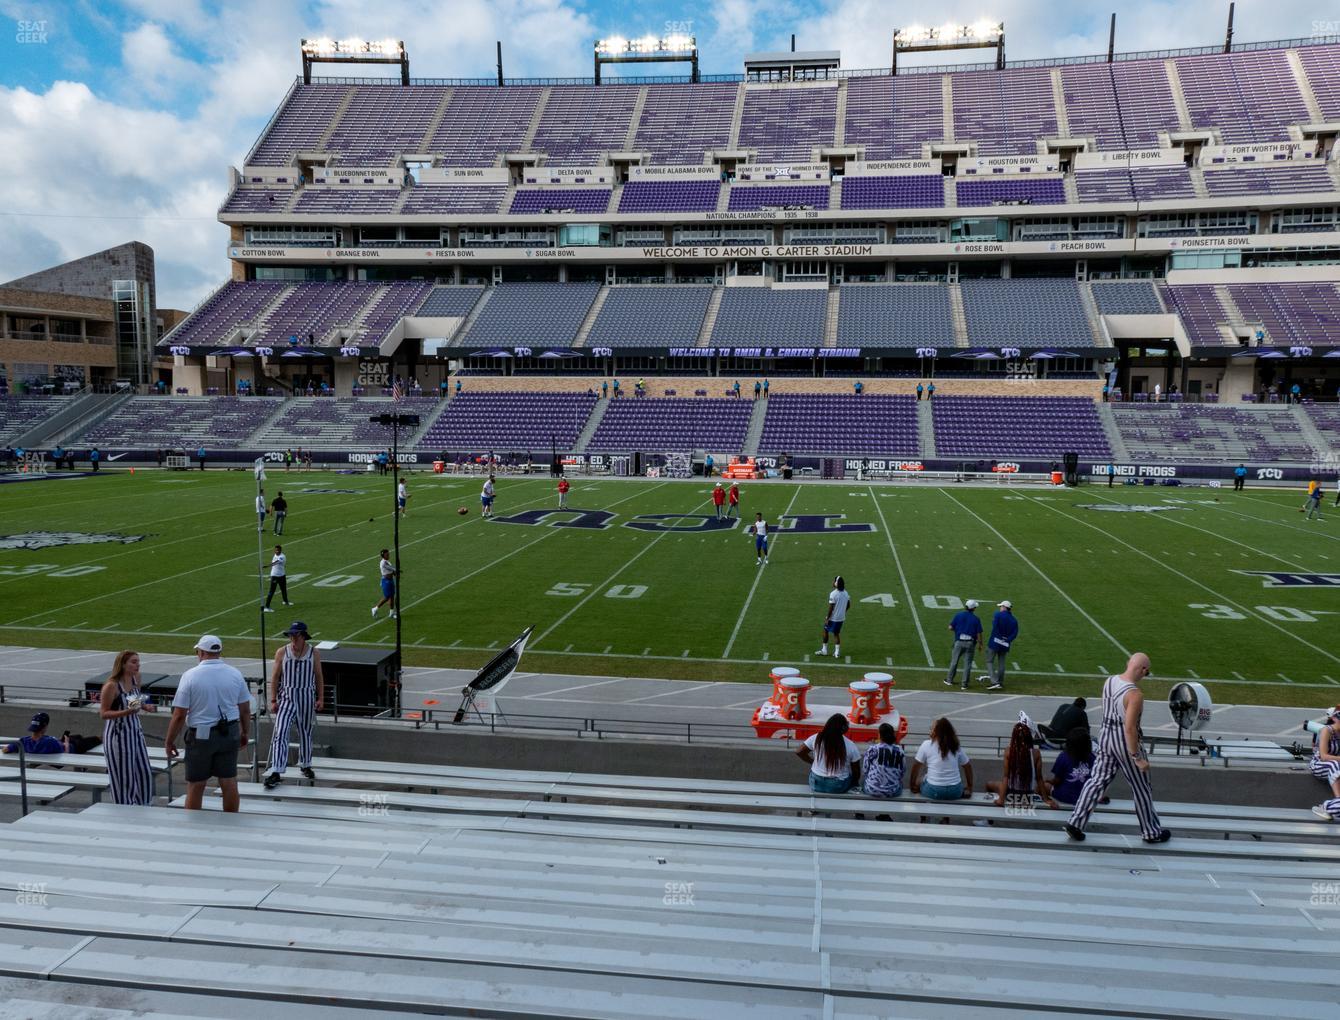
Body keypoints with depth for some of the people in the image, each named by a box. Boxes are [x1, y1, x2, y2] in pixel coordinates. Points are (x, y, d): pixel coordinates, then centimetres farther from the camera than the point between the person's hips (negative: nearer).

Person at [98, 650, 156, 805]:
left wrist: (144, 706, 1)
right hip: (118, 734, -7)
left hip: (135, 730, 7)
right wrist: (126, 712, -27)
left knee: (144, 772, 9)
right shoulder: (112, 685, -17)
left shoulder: (136, 678, 2)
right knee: (123, 777, 2)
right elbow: (103, 713, -15)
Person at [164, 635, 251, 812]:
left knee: (195, 786, 9)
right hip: (229, 734, 3)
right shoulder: (235, 674, -1)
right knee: (229, 782, 10)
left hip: (201, 736, -3)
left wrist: (169, 741, 1)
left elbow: (179, 715, -10)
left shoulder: (190, 675, -10)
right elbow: (245, 710, 5)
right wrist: (245, 734, 18)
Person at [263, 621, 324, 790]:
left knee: (305, 733, 14)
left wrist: (321, 698, 1)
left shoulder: (314, 654, -2)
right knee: (280, 733, -13)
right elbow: (275, 678, 0)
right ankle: (276, 773, -13)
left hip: (307, 698, 1)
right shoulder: (282, 653, -3)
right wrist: (273, 700, -4)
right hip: (287, 698, -1)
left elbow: (319, 678, 5)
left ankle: (305, 765, 33)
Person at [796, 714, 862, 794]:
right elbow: (856, 773, -4)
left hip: (816, 784, 1)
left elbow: (799, 752, -2)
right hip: (839, 787, -1)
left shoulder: (816, 738, -10)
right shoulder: (851, 746, -13)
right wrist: (854, 784, 17)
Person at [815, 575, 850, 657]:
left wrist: (827, 618, -11)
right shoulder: (845, 593, 0)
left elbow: (831, 608, -19)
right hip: (841, 617, 6)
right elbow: (848, 604, 11)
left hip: (833, 617, -6)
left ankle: (824, 650, 19)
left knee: (825, 631, 12)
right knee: (836, 633, 14)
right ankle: (837, 652, 10)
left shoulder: (833, 594, -21)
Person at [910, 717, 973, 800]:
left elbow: (916, 765, 3)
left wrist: (912, 784, 14)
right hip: (955, 792, 2)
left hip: (933, 791, -2)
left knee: (919, 781, 26)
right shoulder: (956, 746, 7)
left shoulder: (926, 744, -1)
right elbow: (968, 766, 15)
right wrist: (970, 787, 24)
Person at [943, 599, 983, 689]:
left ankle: (949, 680, 22)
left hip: (959, 641, 1)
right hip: (970, 643, -1)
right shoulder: (976, 619, -4)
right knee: (967, 664, 4)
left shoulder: (958, 615, -2)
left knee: (954, 661, 13)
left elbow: (950, 628, -2)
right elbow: (979, 634, -4)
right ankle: (965, 684, 6)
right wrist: (980, 644, 7)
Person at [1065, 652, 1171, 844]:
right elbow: (1129, 728, -26)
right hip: (1125, 741, -6)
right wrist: (1137, 758, -19)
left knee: (1097, 781, 12)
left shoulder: (1109, 681, -2)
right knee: (1141, 788, 13)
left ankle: (1075, 822, 9)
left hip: (1106, 735, 7)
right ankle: (1151, 832, 29)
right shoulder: (1135, 695, -25)